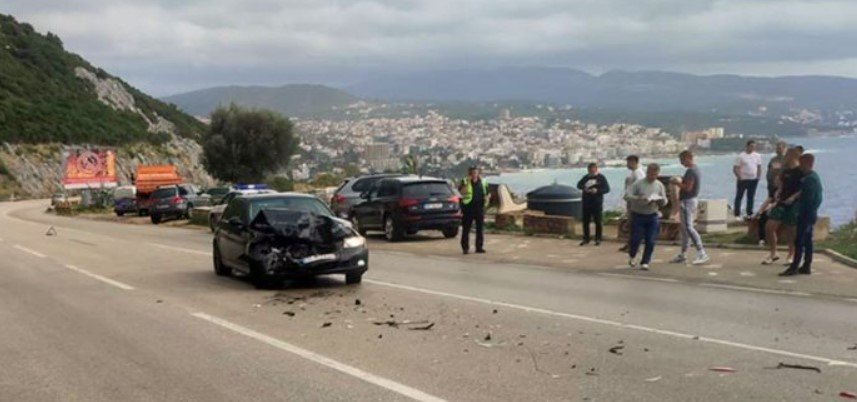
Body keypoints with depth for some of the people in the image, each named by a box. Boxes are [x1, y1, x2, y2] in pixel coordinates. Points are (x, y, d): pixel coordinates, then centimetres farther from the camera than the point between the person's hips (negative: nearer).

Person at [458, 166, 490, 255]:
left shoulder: (483, 182, 11)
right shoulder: (465, 182, -1)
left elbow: (487, 193, 20)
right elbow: (461, 192, -16)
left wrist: (486, 201, 1)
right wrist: (467, 182, -22)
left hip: (480, 207, 4)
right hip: (468, 207, -4)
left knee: (480, 228, 7)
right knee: (466, 228, -2)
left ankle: (479, 247, 15)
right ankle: (465, 248, 3)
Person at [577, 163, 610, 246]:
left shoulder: (601, 178, -2)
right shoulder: (586, 177, 9)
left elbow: (607, 189, -7)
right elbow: (579, 185, 9)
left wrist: (597, 190, -22)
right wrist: (584, 188, -13)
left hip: (597, 203, -4)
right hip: (586, 203, 4)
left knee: (598, 222, 2)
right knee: (585, 221, 7)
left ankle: (598, 239, 10)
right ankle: (586, 238, 16)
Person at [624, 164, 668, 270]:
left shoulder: (660, 185, 5)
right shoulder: (638, 184, -7)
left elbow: (664, 202, 9)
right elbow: (627, 196, -13)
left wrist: (659, 200, -15)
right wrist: (639, 198, -27)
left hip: (652, 216, 3)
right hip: (638, 215, -3)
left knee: (650, 241, -1)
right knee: (636, 239, -3)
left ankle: (645, 262, 11)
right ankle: (632, 256, 26)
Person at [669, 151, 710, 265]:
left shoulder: (690, 171, -19)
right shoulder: (695, 169, 14)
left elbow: (688, 188, -24)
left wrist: (678, 183, -10)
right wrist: (680, 182, 13)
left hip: (688, 201, -11)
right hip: (691, 200, 11)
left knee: (688, 227, -14)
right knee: (685, 228, 14)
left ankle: (702, 253, -18)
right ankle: (683, 255, 20)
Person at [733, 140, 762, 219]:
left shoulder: (757, 156, 6)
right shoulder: (741, 156, -8)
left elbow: (759, 167, 13)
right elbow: (735, 169, -9)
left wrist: (758, 177, 5)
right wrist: (740, 177, -14)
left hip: (753, 180, 4)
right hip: (743, 180, -4)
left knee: (751, 197, 11)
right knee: (739, 197, 2)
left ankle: (749, 214, 20)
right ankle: (737, 214, 7)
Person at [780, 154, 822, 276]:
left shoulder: (809, 179, -17)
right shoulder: (814, 176, 14)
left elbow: (809, 198, -22)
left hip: (806, 214, -10)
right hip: (811, 213, 10)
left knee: (799, 241, -8)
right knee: (807, 240, 12)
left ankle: (794, 267, -8)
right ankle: (806, 266, 16)